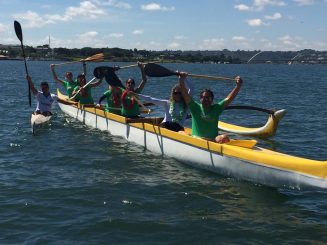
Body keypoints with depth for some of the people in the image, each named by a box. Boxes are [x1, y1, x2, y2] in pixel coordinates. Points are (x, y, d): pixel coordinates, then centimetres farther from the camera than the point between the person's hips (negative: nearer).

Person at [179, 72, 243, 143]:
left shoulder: (216, 108, 10)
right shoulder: (195, 107, 5)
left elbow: (229, 99, 3)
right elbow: (185, 95, -6)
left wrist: (238, 86, -7)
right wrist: (182, 80, -18)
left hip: (213, 139, 1)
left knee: (225, 137, -28)